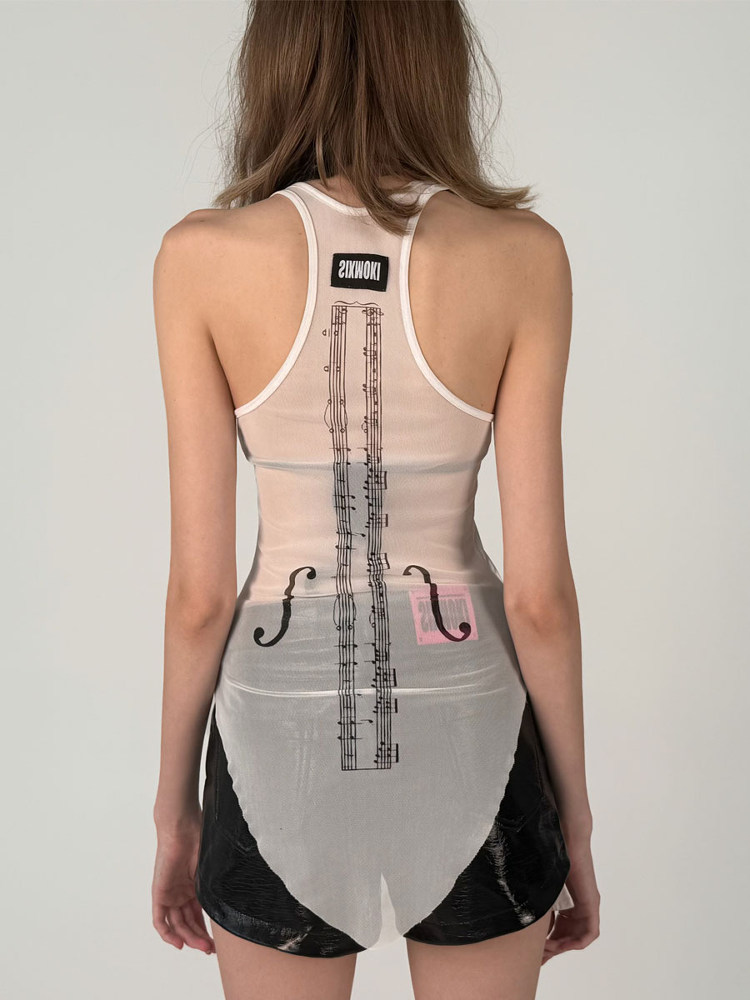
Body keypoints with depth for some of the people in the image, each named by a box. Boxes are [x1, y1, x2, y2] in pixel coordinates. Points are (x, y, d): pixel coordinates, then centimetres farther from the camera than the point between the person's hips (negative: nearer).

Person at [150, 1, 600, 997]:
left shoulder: (203, 256, -11)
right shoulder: (523, 253, -11)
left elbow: (200, 589, -8)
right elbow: (539, 592, -10)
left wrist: (175, 803, 7)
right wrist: (574, 813, 5)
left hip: (283, 726, 0)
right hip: (466, 726, 1)